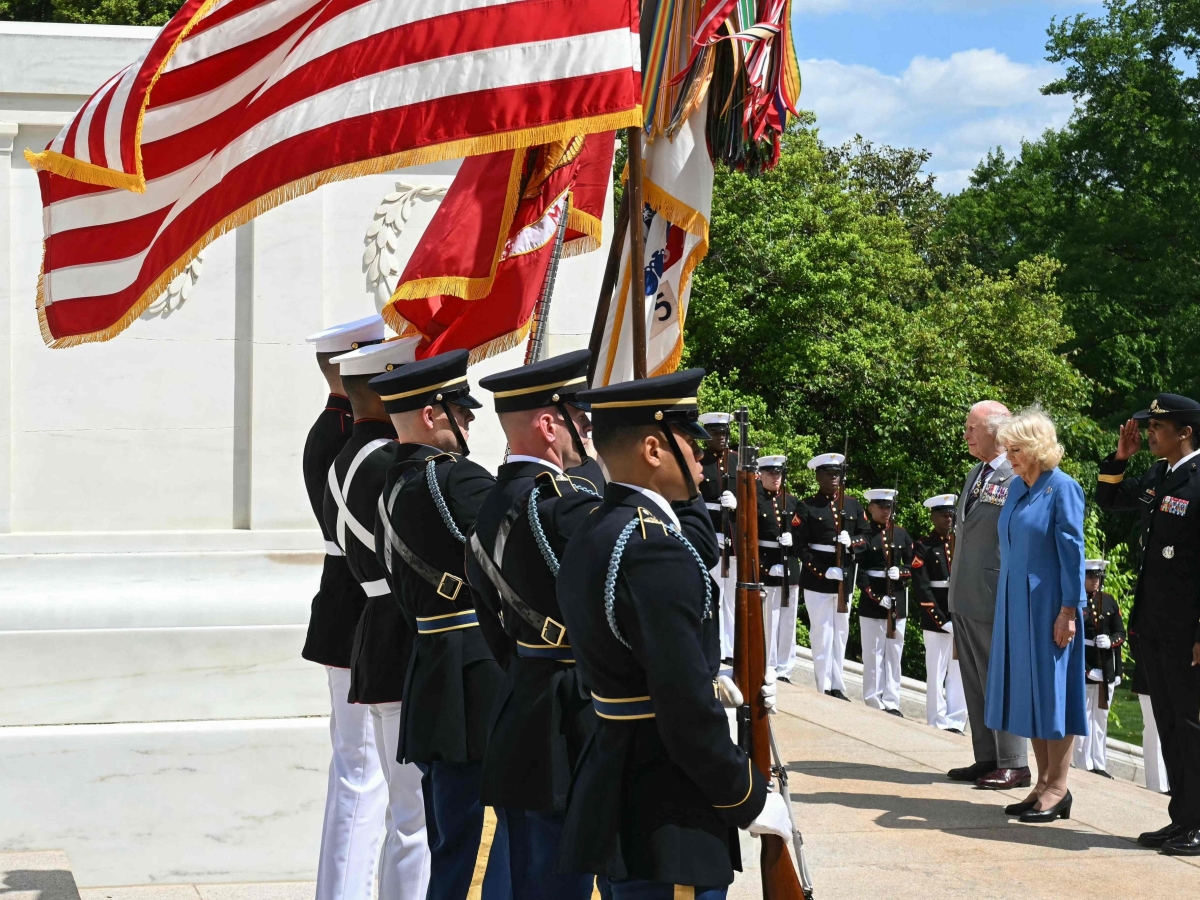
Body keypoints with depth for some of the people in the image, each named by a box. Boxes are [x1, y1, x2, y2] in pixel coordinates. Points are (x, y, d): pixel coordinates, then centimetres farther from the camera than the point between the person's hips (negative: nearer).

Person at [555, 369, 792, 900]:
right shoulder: (654, 549, -21)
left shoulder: (592, 535, 10)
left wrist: (719, 685, 16)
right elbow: (687, 713, -23)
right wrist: (751, 800, -12)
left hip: (612, 801, 10)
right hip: (664, 829, -10)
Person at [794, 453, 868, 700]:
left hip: (846, 578, 4)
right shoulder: (807, 508, -3)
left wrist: (851, 541, -14)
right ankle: (824, 688, 0)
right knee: (822, 632, -3)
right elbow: (800, 546, -8)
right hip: (817, 578, -4)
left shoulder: (853, 505, 10)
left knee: (841, 632, 9)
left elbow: (865, 536, 9)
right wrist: (824, 571, -18)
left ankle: (838, 687, 15)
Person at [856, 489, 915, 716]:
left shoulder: (901, 534, 10)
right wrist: (877, 597, -17)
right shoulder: (864, 536, -3)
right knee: (874, 654, 0)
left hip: (898, 600, 4)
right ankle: (874, 703, 4)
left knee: (894, 653, 6)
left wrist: (901, 572, -11)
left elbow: (914, 564, 11)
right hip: (872, 601, -4)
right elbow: (858, 571, -9)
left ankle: (891, 702, 10)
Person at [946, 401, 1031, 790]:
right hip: (965, 599, 9)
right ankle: (986, 759, 21)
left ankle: (1014, 764, 6)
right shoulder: (976, 474, 14)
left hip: (995, 600, -9)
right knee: (975, 683, 13)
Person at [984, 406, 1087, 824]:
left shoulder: (1062, 488, -11)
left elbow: (1072, 552, -13)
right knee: (1027, 690, 9)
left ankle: (1058, 788, 3)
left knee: (1050, 687, -3)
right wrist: (1004, 606, 15)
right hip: (1015, 603, 8)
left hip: (1048, 604, -8)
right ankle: (1043, 783, 16)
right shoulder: (1017, 487, 10)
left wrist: (1068, 611, -17)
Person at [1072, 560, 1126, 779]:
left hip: (1106, 668, 5)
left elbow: (1121, 633, 14)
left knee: (1100, 718, 11)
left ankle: (1099, 765, 17)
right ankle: (1083, 767, 1)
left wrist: (1110, 641, -10)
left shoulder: (1109, 601, 10)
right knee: (1082, 719, -3)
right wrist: (1086, 670, -14)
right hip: (1082, 668, -5)